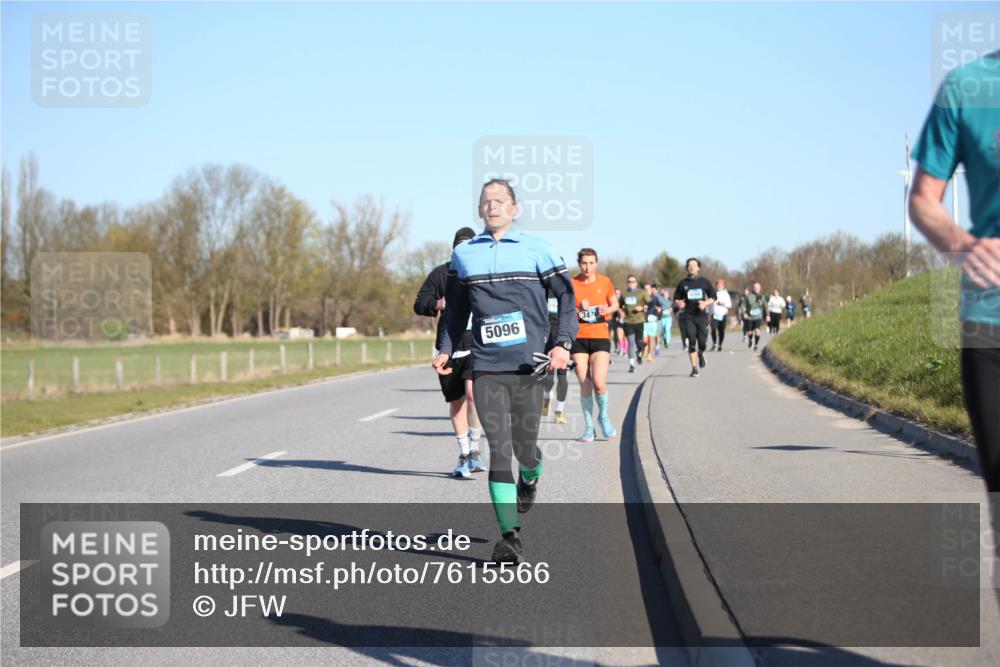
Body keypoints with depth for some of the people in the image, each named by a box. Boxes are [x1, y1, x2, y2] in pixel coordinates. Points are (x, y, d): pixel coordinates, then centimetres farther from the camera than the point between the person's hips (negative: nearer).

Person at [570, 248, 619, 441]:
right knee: (584, 384, 0)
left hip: (600, 337, 0)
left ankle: (603, 416, 15)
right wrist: (578, 310, -15)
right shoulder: (572, 284, 0)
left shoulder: (604, 282, 4)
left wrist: (607, 310, -6)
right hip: (578, 338, 0)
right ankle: (588, 427, 12)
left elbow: (615, 304, 16)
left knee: (599, 383, -14)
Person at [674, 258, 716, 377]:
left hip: (702, 315, 0)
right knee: (691, 342, -8)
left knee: (702, 342, -5)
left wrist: (705, 303, -9)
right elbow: (676, 298, 14)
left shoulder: (704, 282, 6)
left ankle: (701, 354, 32)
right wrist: (679, 303, -9)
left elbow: (713, 297, 10)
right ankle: (694, 368, -3)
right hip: (689, 316, 0)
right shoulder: (683, 283, 7)